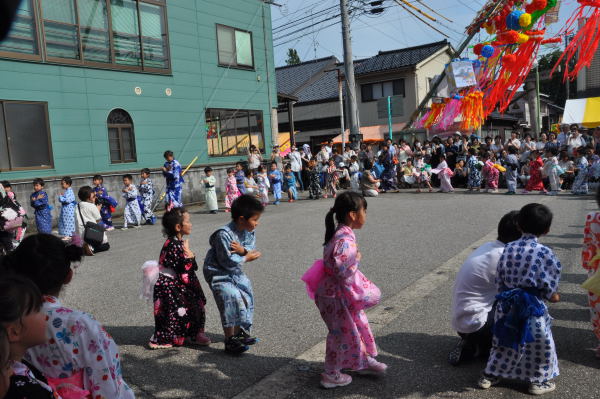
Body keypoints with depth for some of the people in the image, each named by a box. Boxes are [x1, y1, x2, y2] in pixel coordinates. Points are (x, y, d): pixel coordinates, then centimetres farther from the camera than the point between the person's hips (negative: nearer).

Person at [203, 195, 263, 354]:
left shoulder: (249, 232, -4)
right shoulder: (224, 234, -29)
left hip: (235, 272, 9)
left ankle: (240, 332, 31)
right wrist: (246, 258, -16)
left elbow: (252, 249, -3)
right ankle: (230, 341, -9)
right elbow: (228, 261, -28)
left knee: (247, 295, 12)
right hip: (218, 273, -9)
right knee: (231, 298, -20)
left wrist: (242, 249, -25)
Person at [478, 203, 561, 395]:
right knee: (539, 344, 17)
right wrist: (552, 296, 10)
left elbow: (499, 279, 3)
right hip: (532, 307, -4)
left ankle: (490, 374, 29)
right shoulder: (544, 253, -16)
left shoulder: (509, 248, -4)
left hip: (507, 304, 4)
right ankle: (538, 381, 30)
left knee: (503, 341, 20)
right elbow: (549, 286, -11)